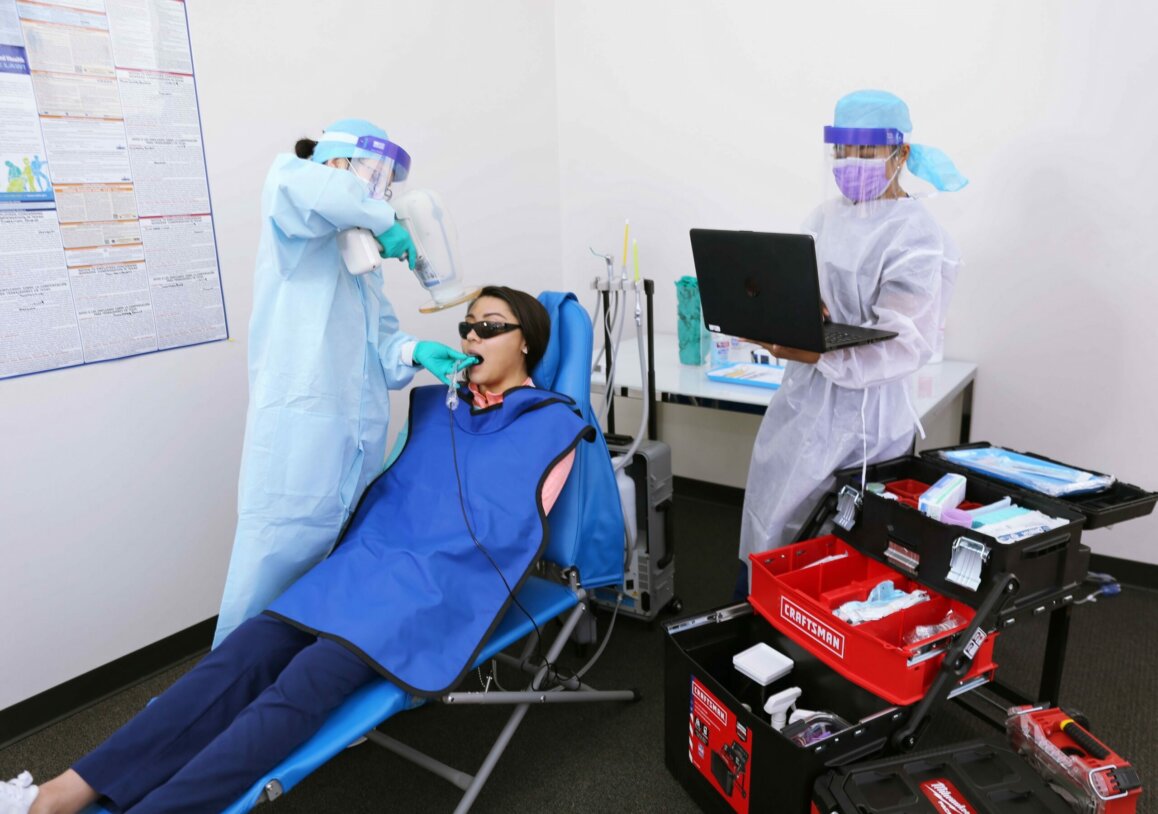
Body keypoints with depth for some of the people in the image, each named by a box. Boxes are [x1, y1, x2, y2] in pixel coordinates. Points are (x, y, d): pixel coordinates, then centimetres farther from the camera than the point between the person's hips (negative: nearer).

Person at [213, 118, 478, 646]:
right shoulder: (296, 227, 0)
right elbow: (296, 185, -24)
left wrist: (415, 352, -3)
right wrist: (383, 221, -12)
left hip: (357, 443, 8)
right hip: (298, 436, -8)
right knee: (264, 586, -1)